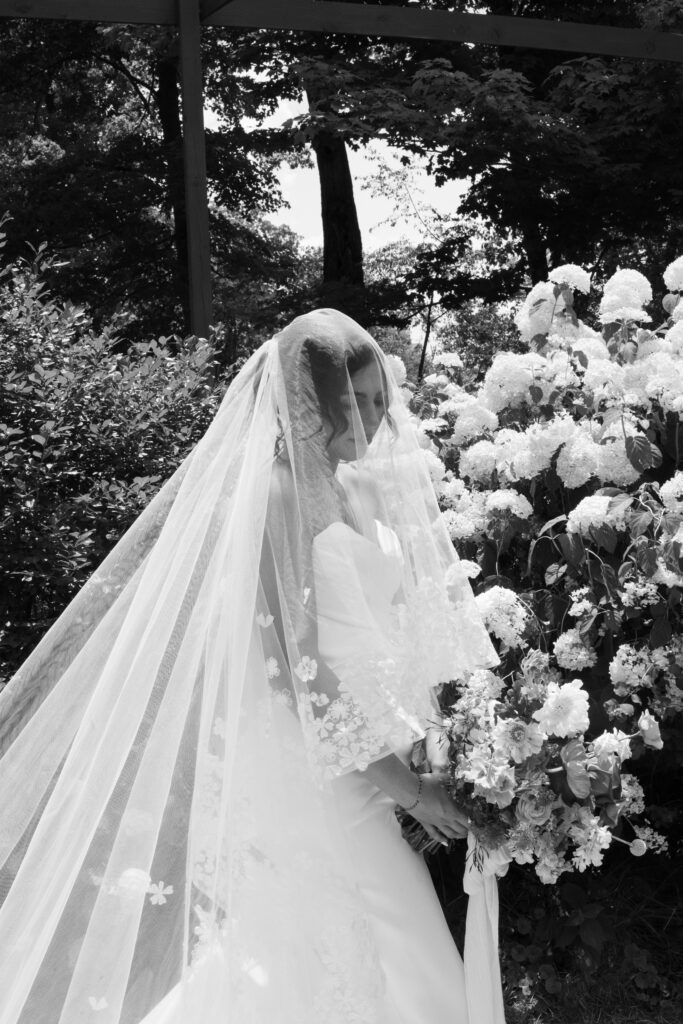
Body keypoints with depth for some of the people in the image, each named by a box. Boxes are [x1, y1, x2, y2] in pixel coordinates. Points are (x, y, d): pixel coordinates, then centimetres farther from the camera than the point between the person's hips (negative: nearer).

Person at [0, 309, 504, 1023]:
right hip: (306, 772, -8)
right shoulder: (279, 499, -20)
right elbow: (302, 678, -22)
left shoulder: (348, 486, 6)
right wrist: (412, 791, -16)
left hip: (355, 758, 8)